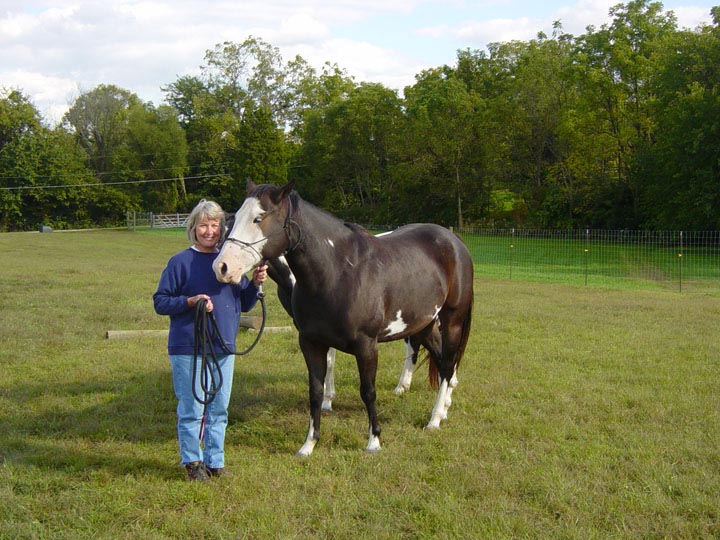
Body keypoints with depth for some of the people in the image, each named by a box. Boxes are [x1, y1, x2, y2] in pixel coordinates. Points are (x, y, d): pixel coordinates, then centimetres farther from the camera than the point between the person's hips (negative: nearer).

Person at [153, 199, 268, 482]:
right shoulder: (181, 262, -4)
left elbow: (245, 305, 16)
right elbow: (160, 302, -6)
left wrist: (256, 283, -3)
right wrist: (190, 302, -21)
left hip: (224, 348, 5)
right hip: (188, 349, -5)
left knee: (219, 409, 12)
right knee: (191, 409, 1)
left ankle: (215, 460, 25)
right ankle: (193, 461, 16)